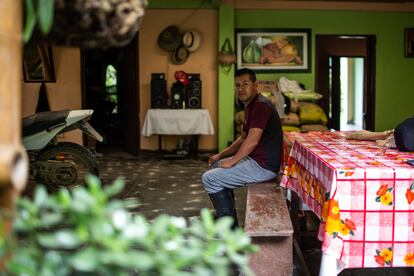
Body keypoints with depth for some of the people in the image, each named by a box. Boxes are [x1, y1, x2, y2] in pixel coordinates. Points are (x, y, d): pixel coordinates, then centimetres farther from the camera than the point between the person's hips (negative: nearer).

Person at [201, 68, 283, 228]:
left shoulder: (260, 105, -18)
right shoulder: (250, 106, 17)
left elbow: (252, 141, -25)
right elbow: (243, 139, 24)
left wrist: (231, 162, -15)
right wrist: (220, 155, 16)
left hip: (264, 166, -11)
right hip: (254, 159, 11)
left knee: (209, 179, -12)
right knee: (215, 166, 23)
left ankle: (230, 228, -1)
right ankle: (227, 217, 24)